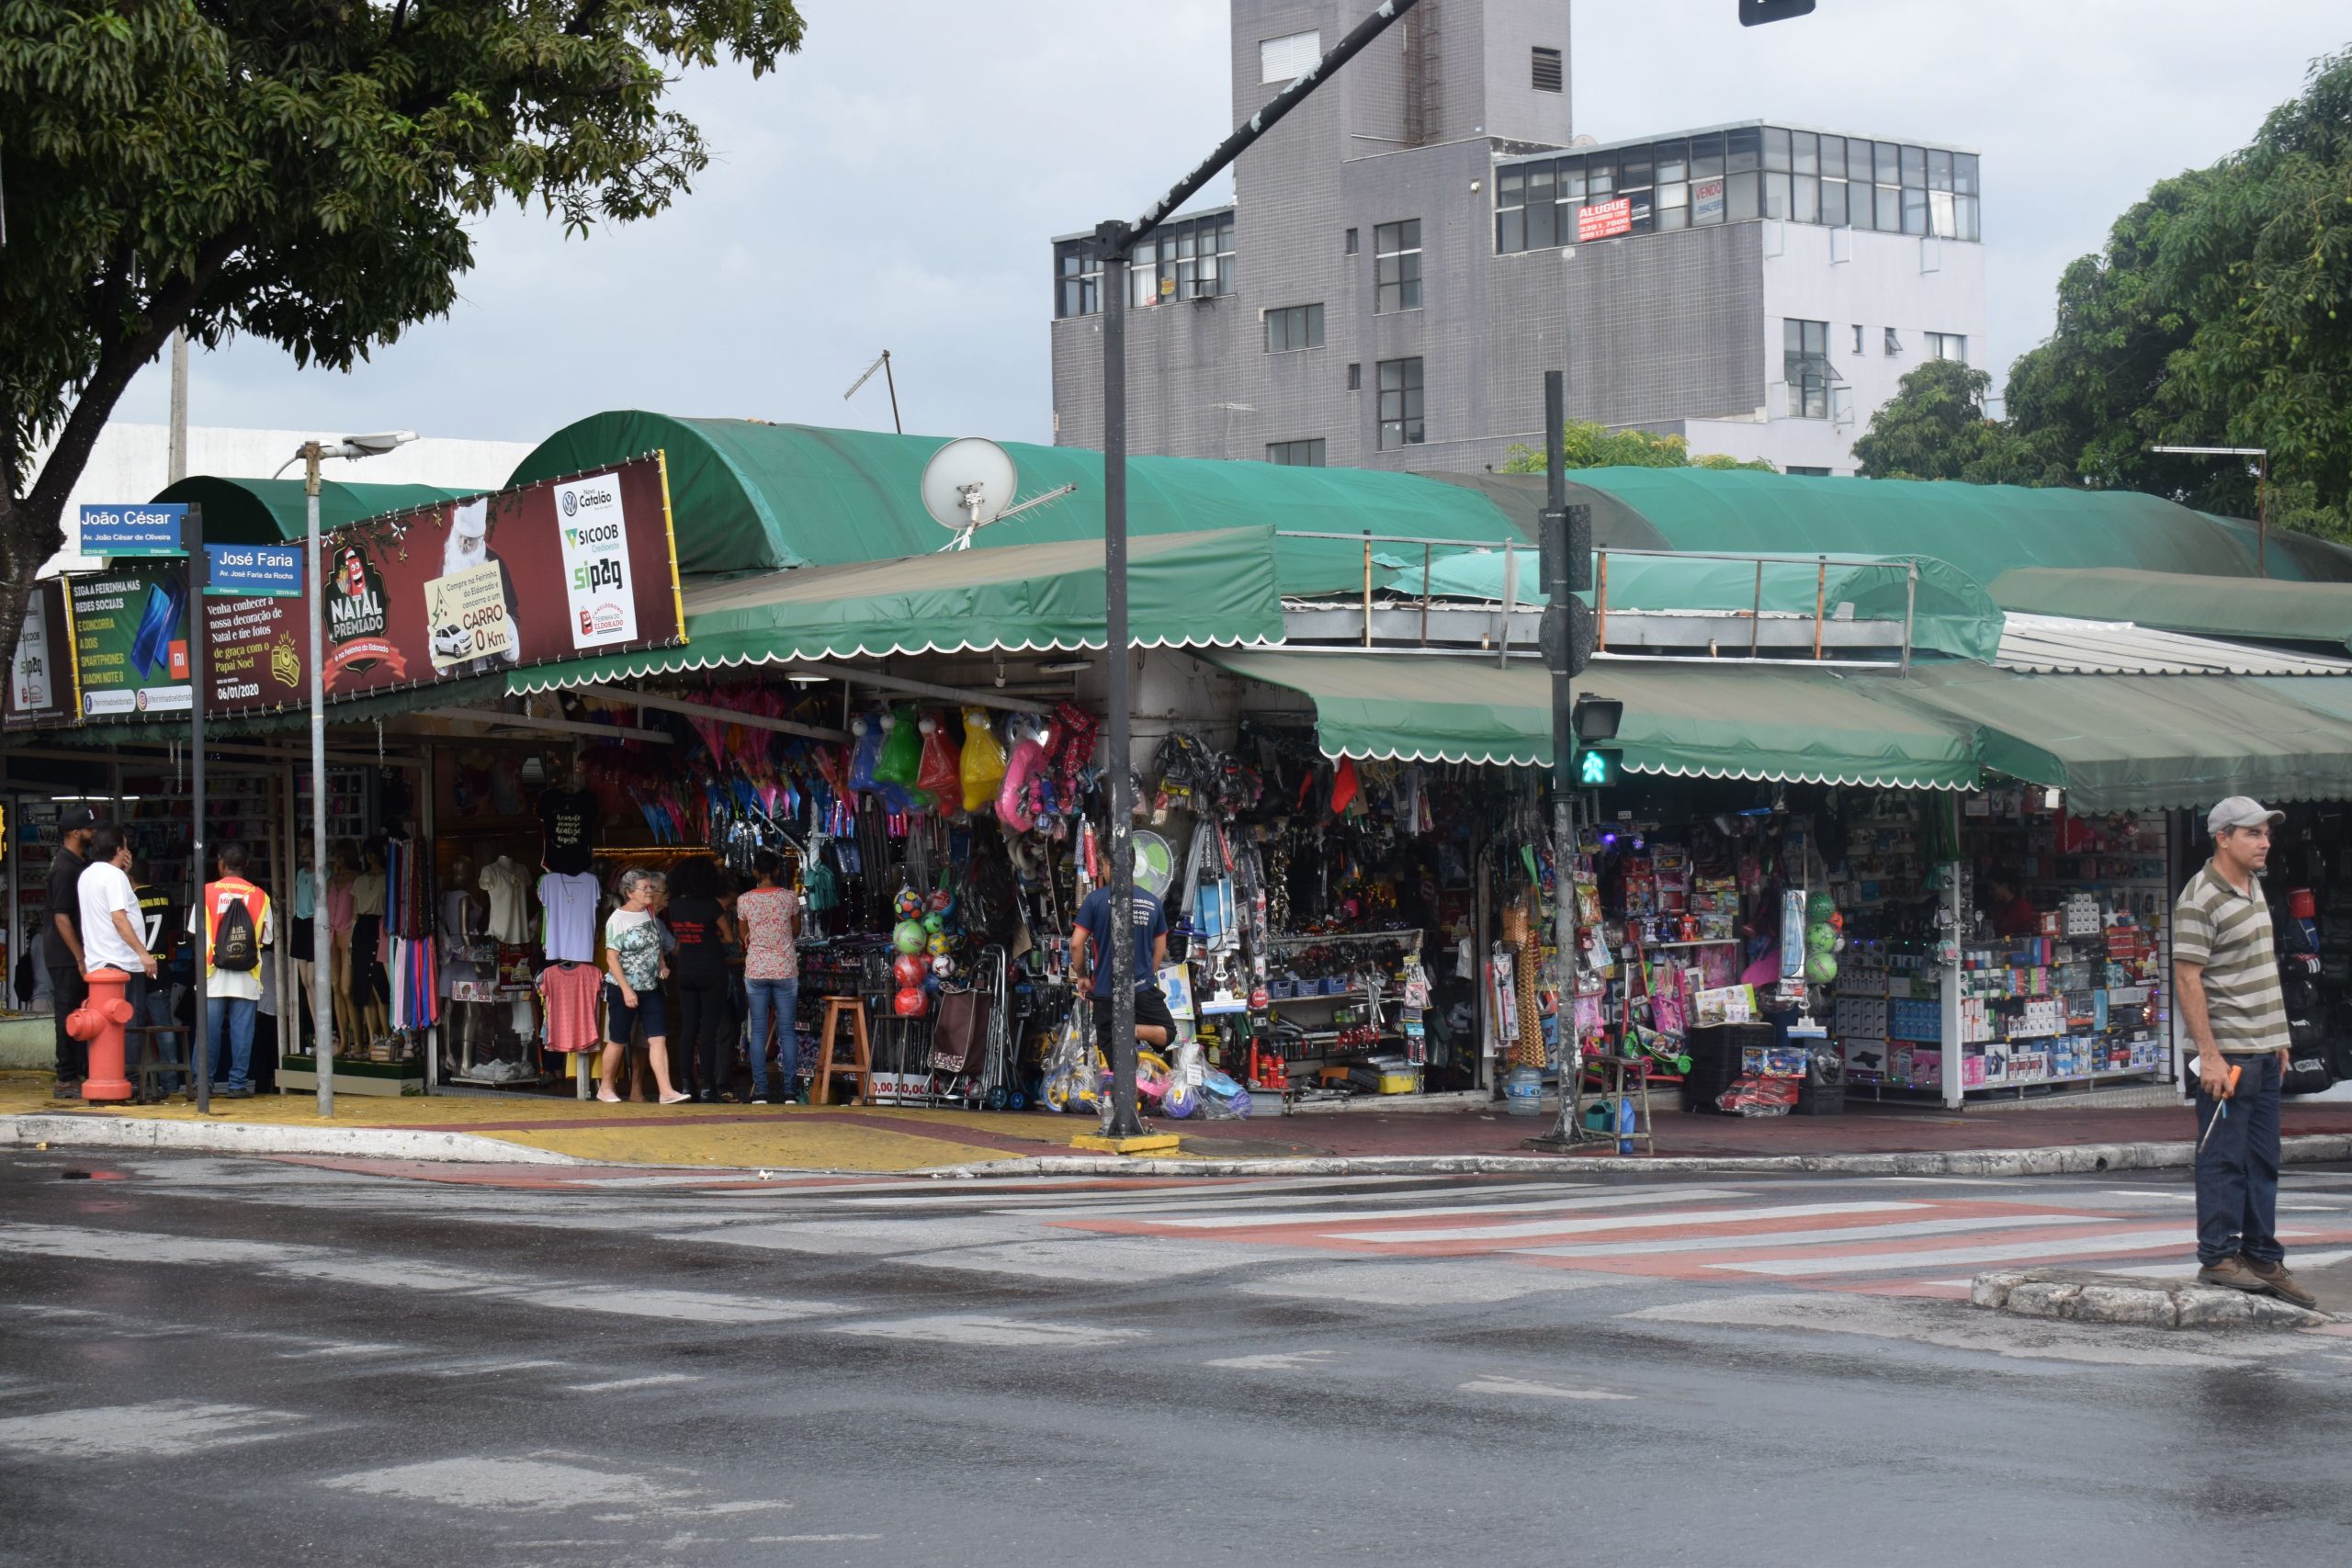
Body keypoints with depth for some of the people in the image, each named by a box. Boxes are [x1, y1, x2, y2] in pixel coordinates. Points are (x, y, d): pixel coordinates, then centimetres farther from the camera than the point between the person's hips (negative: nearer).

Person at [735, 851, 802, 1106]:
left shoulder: (744, 900, -3)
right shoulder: (790, 897, -4)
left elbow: (743, 939, 7)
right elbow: (796, 932, 8)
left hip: (755, 970, 0)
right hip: (785, 969, 0)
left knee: (758, 1031, 3)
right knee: (787, 1030, 3)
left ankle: (760, 1090, 0)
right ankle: (789, 1090, 2)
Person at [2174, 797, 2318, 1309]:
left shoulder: (2253, 887, 13)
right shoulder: (2200, 900, -15)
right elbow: (2187, 979, -18)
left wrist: (2278, 1036, 19)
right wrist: (2209, 1055, -21)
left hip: (2263, 1050, 9)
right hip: (2227, 1052, -9)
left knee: (2263, 1160, 12)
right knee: (2224, 1158, -3)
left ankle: (2263, 1259, 17)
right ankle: (2218, 1257, 4)